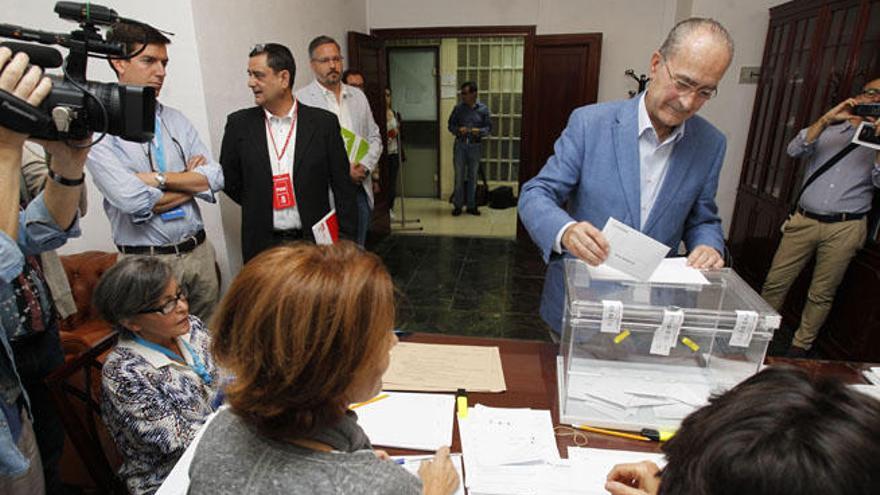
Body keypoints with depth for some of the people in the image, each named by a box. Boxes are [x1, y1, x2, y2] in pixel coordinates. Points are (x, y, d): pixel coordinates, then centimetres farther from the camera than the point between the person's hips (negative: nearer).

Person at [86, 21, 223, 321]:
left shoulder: (175, 120, 8)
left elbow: (215, 178, -2)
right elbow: (134, 202, -18)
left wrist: (158, 178, -13)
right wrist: (190, 180, -5)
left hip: (199, 250, 4)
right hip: (147, 261, -4)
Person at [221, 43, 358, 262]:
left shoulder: (323, 122, -3)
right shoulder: (239, 124, 2)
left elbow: (343, 188, -2)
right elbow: (229, 180, 12)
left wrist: (345, 243, -5)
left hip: (314, 241, -1)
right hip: (262, 245, 1)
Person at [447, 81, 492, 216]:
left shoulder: (483, 109, 0)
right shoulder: (458, 108, 1)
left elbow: (489, 128, 4)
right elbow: (450, 125, 7)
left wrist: (479, 131, -16)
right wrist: (458, 130, -14)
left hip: (475, 146, 0)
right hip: (460, 145, 0)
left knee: (472, 177, 8)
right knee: (459, 176, 2)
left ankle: (471, 205, 19)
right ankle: (457, 205, 12)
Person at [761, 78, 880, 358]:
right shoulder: (827, 131, 14)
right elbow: (795, 150, -5)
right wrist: (827, 118, -14)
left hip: (844, 229, 0)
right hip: (804, 220, 1)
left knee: (821, 295, 6)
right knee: (775, 282, 2)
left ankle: (800, 346, 19)